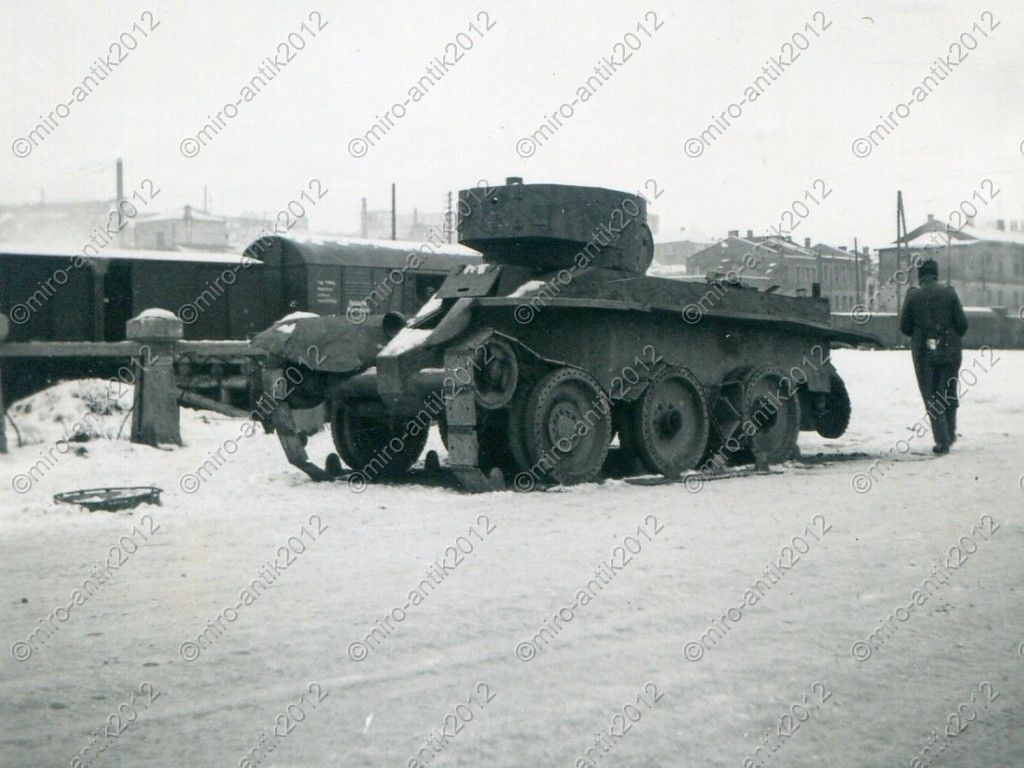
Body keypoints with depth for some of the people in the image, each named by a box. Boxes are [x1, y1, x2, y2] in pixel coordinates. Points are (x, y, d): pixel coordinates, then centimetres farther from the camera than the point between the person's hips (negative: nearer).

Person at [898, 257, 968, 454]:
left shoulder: (913, 295, -5)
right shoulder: (949, 293, -2)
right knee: (949, 393, 19)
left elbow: (904, 327, -1)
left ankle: (942, 440, -1)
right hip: (950, 351, 1)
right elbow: (962, 324, -2)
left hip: (923, 352, -1)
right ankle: (950, 433, 22)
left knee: (931, 397, 5)